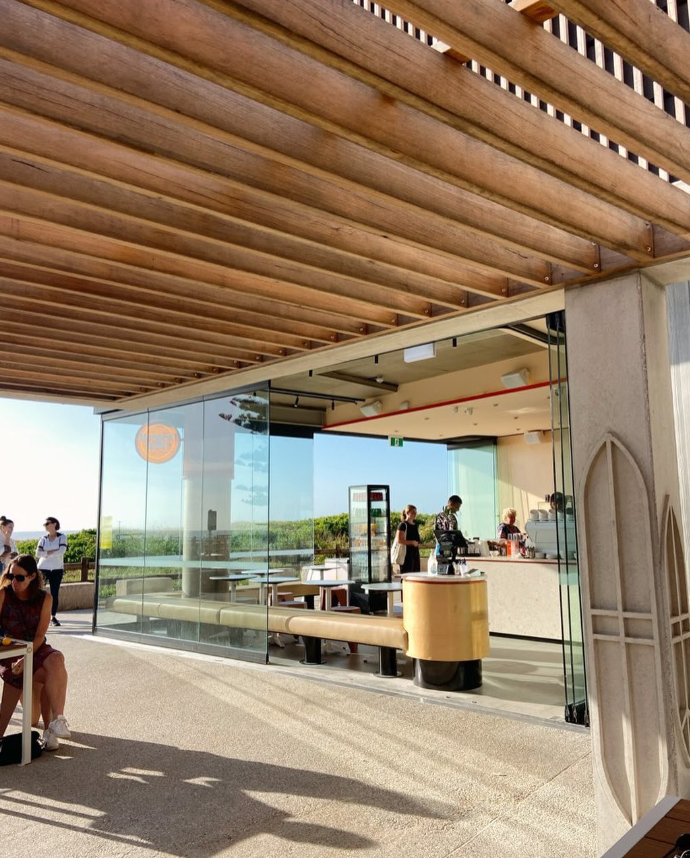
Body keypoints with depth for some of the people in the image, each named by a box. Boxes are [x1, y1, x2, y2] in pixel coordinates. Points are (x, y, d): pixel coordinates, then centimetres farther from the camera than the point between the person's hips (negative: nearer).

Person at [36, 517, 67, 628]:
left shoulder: (62, 537, 1)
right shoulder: (43, 538, 7)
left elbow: (62, 551, -15)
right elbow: (38, 553, -5)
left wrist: (46, 554, -10)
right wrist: (53, 552, -14)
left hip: (57, 569, -1)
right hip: (43, 568, 2)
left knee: (55, 594, 1)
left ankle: (53, 617, 10)